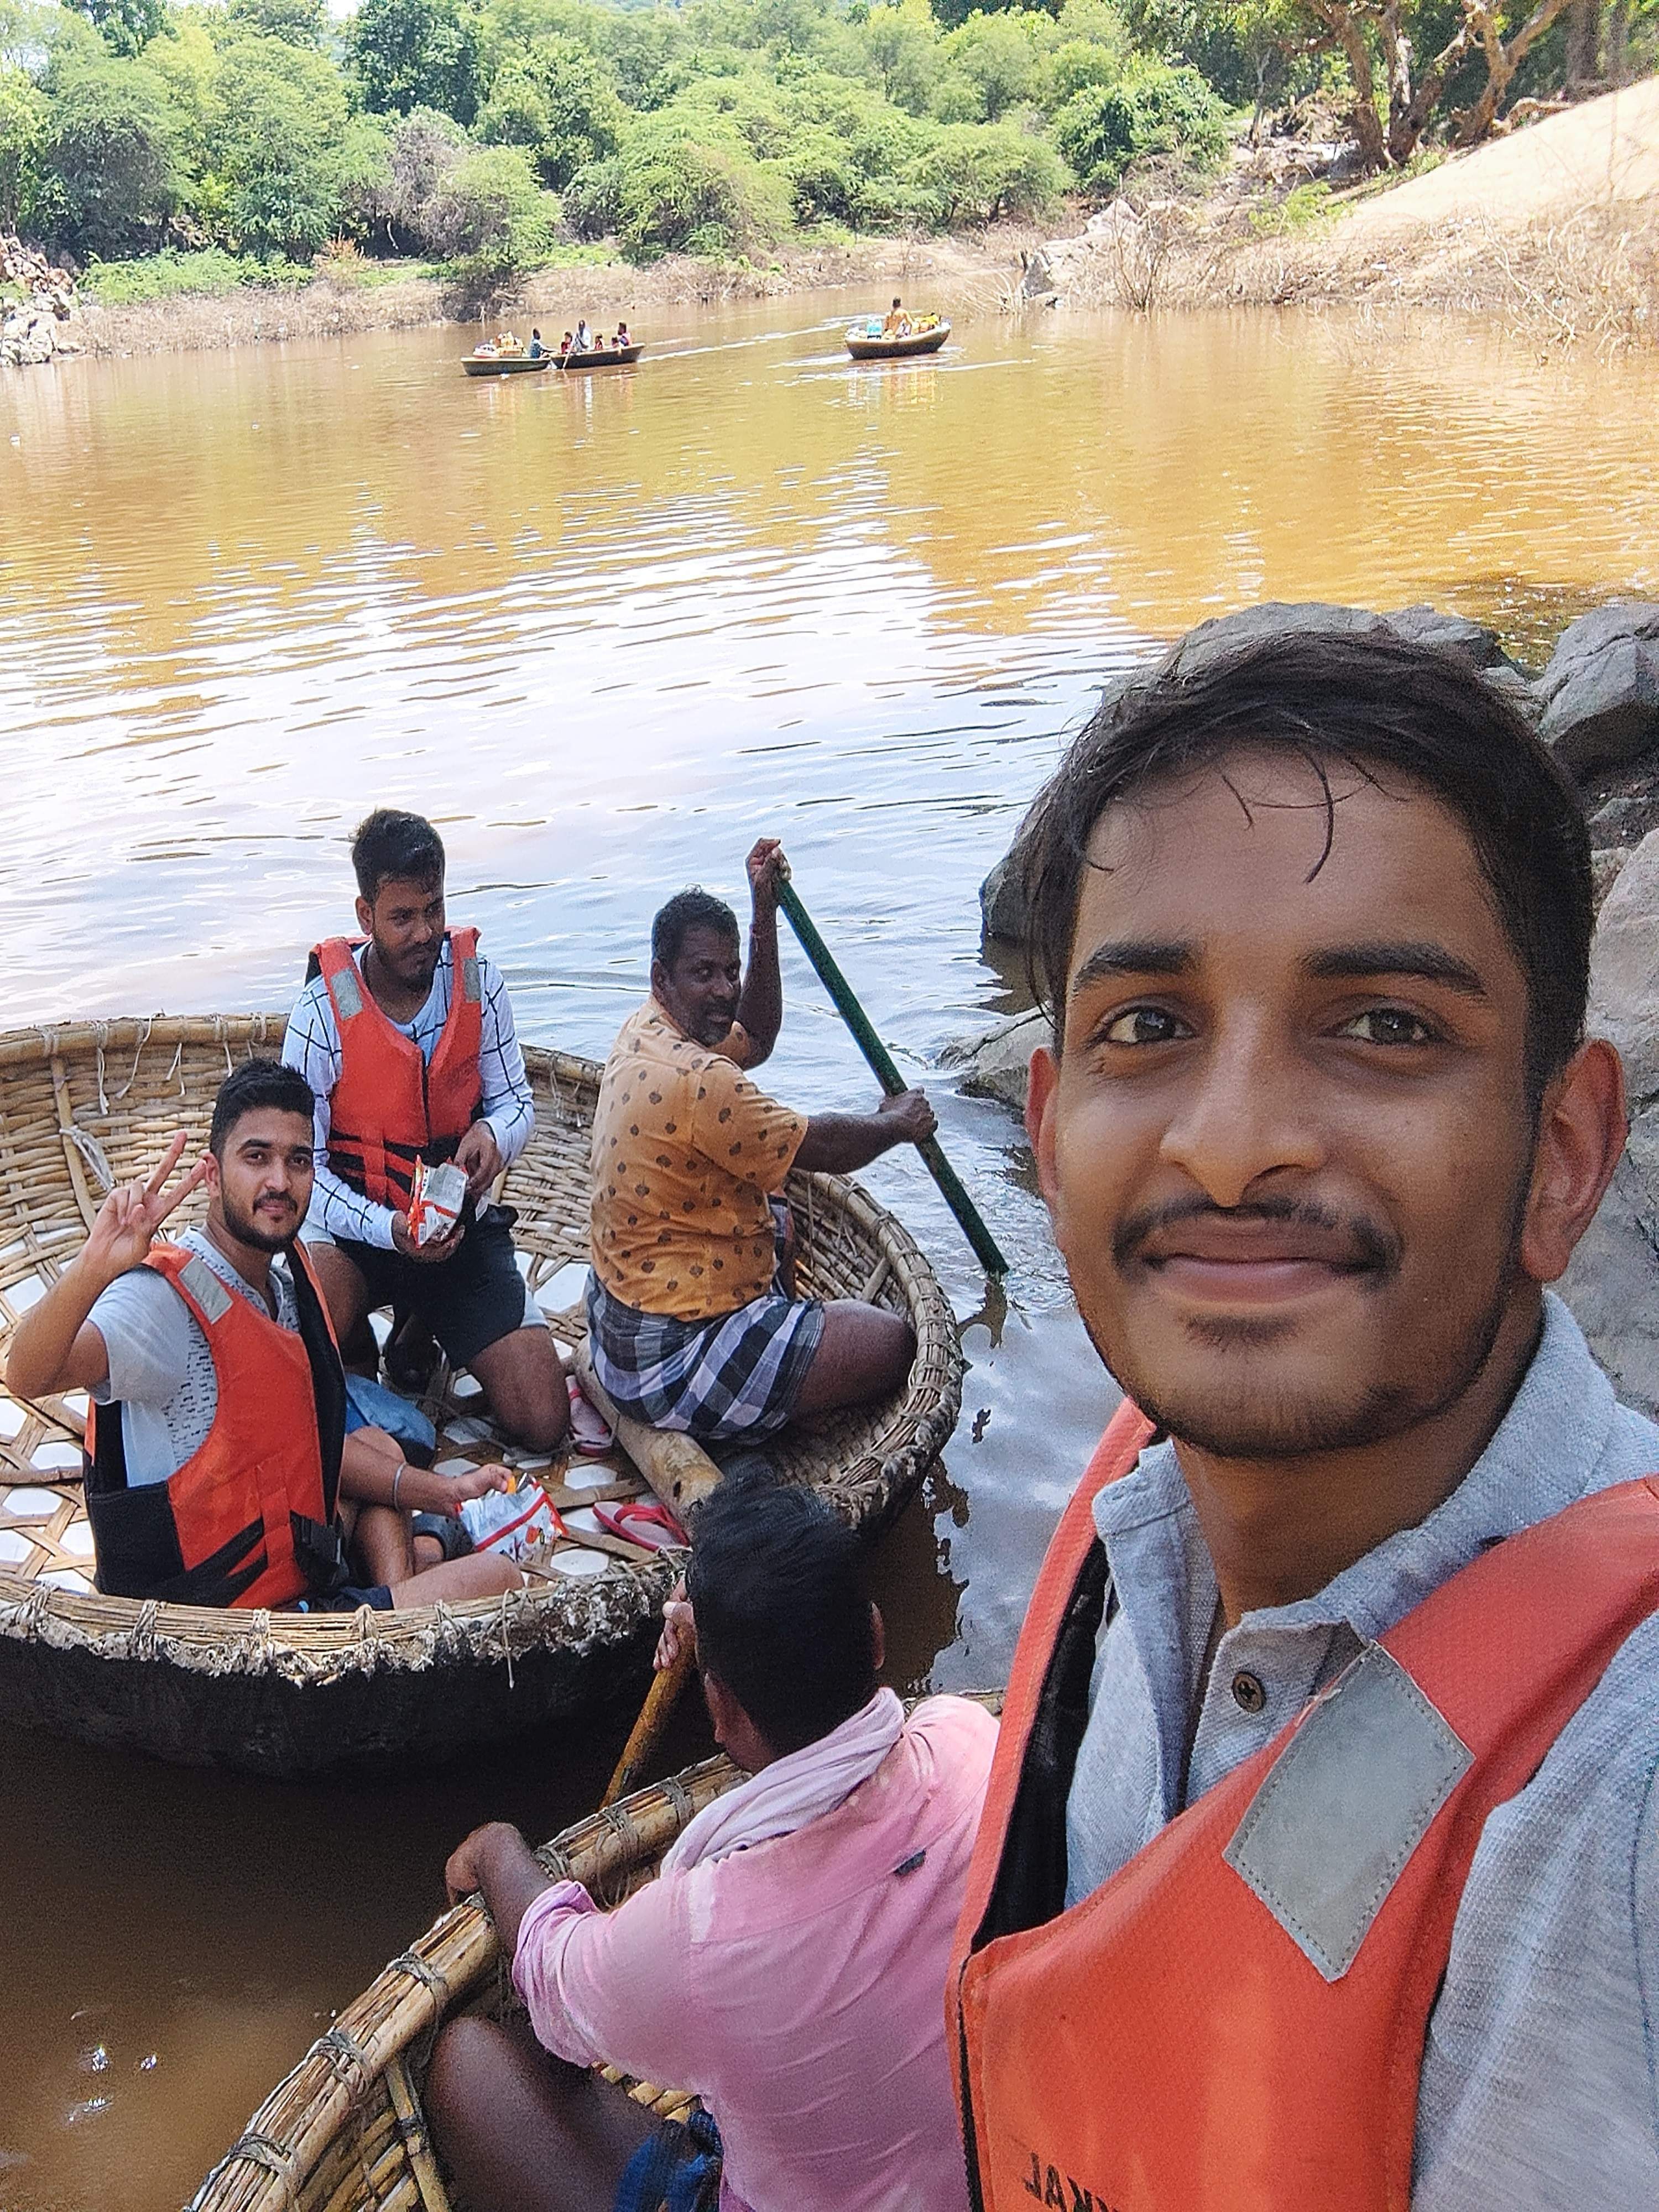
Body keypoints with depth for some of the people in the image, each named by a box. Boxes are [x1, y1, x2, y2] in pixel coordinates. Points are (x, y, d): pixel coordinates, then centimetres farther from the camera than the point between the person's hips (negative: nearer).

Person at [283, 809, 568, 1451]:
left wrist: (494, 1134, -25)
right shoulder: (323, 1011, -15)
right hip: (358, 1227, -2)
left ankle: (422, 1330, 21)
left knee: (542, 1423, -7)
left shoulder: (477, 981, -7)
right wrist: (387, 1230, -29)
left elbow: (516, 1101, 0)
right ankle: (357, 1348, 1)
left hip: (463, 1227, 3)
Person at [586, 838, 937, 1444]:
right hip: (668, 1363, -11)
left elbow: (755, 1038, 19)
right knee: (890, 1344, -10)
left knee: (780, 1223, 34)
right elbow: (823, 1148, -19)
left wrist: (764, 913, 13)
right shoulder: (695, 1081, -28)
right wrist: (897, 1124, 2)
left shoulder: (646, 1030, 3)